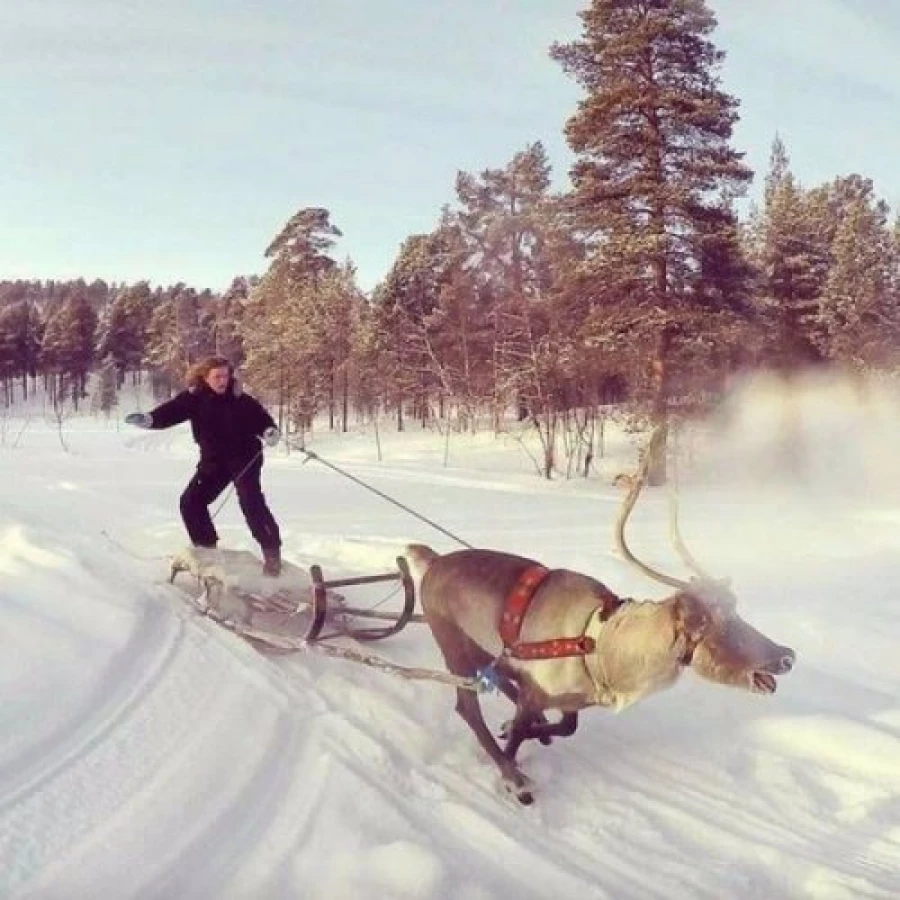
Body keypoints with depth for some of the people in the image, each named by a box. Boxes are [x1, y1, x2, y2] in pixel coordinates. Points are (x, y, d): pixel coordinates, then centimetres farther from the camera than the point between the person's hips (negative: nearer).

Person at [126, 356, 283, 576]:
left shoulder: (240, 399, -13)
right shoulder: (194, 397, -8)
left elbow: (260, 417, -6)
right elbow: (171, 411, -15)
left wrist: (270, 432, -28)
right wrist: (148, 419, -33)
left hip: (244, 457, -5)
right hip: (214, 460, 5)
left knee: (251, 501, -20)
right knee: (191, 502, 4)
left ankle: (272, 552, -12)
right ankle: (206, 548, 22)